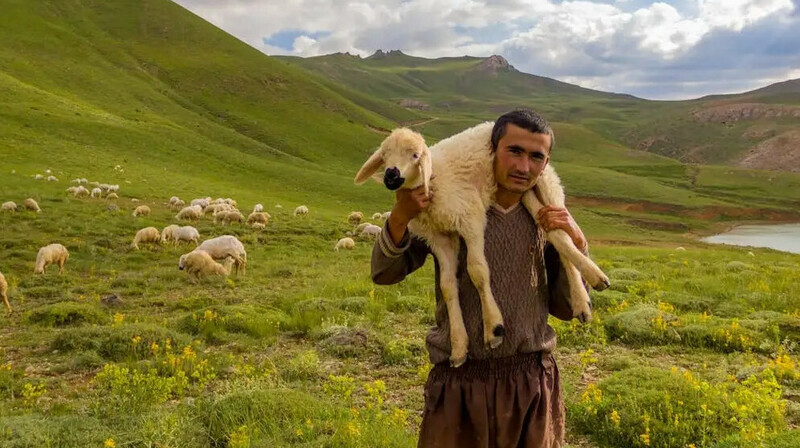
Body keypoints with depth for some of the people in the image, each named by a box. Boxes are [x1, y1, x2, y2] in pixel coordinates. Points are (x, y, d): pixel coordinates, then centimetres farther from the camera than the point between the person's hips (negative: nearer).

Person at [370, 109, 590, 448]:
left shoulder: (548, 220, 2)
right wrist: (400, 217, -21)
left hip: (533, 383, 3)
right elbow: (385, 274, -4)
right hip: (460, 383, -2)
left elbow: (565, 309, 5)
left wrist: (577, 245, -9)